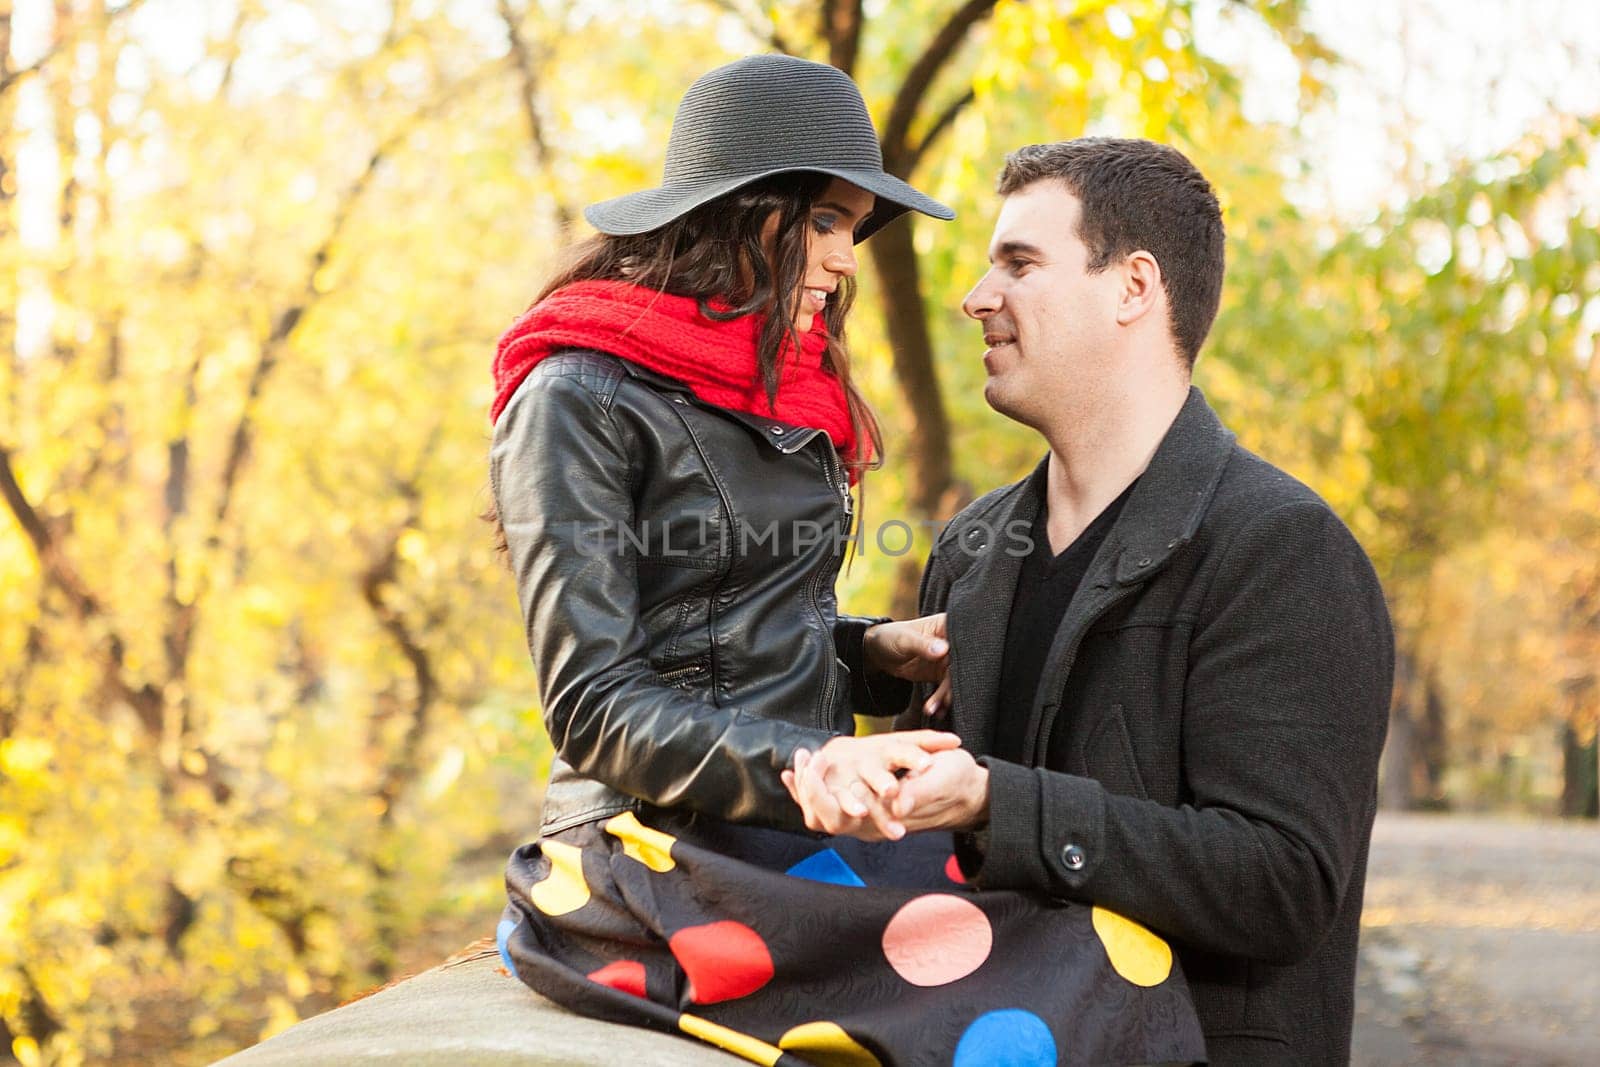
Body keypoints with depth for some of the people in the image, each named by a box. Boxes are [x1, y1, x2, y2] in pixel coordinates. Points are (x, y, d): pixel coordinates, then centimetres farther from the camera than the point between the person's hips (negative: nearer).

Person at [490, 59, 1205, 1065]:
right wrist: (812, 763, -27)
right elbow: (594, 705, -13)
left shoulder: (787, 391, 19)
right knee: (1101, 984, -26)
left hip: (799, 830, 8)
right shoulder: (580, 400, -6)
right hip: (664, 858, -8)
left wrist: (876, 652, 5)